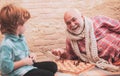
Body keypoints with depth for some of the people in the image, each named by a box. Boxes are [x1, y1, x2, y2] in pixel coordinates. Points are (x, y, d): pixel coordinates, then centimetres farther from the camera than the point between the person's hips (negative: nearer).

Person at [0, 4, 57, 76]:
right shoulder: (6, 45, -24)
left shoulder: (21, 37, 7)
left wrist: (30, 55, 0)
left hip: (28, 66, 11)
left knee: (53, 66, 8)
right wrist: (24, 62, -22)